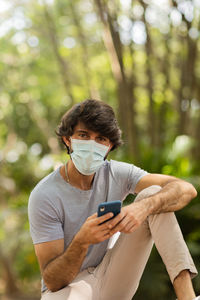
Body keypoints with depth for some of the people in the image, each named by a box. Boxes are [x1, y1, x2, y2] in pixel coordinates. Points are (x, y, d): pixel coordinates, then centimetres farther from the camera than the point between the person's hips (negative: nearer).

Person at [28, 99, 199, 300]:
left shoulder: (115, 174, -5)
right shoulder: (44, 196, -17)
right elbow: (52, 281, -20)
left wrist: (143, 207, -37)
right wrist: (82, 241, -39)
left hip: (113, 283, 6)